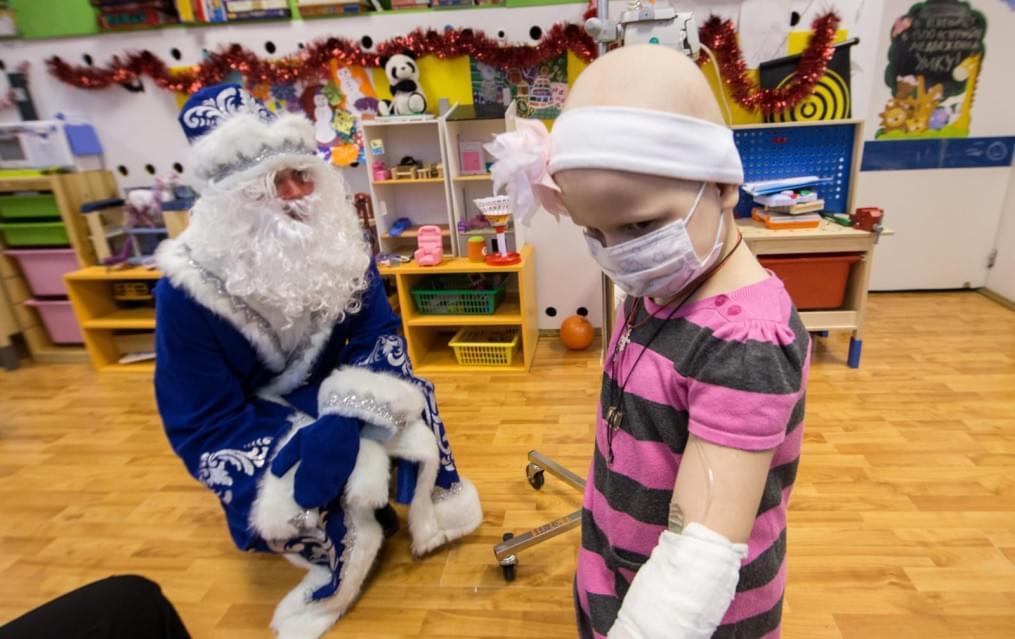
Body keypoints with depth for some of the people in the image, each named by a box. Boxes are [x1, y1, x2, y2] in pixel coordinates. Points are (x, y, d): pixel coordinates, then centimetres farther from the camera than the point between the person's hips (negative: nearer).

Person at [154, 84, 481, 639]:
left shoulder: (335, 242, -15)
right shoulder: (191, 288, -25)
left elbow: (379, 333, -13)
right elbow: (201, 426, -21)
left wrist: (347, 418, -32)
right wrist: (300, 451, -36)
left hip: (328, 392, 3)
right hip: (246, 421, -3)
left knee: (406, 397, -22)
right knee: (278, 505, -30)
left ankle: (427, 503, 6)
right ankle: (341, 549, 3)